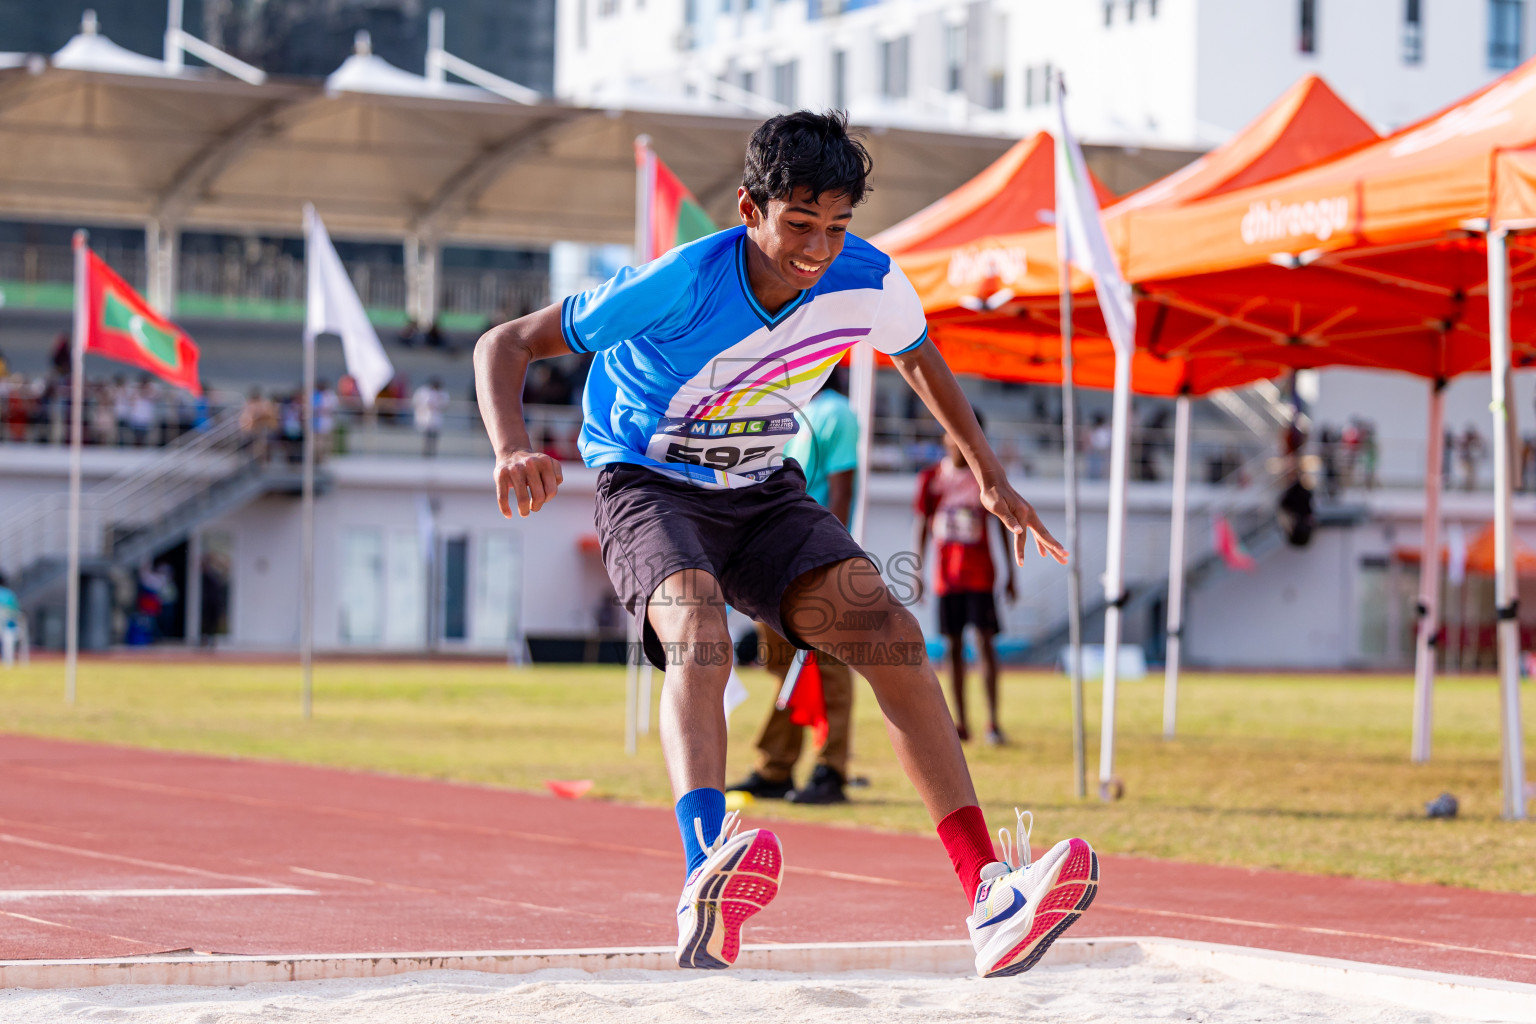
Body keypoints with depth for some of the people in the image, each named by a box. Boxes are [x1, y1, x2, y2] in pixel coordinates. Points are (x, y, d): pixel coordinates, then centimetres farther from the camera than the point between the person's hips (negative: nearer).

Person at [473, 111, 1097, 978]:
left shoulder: (870, 283, -15)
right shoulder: (682, 285, -28)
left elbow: (919, 357, 11)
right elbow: (506, 345, -23)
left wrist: (990, 476, 11)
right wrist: (514, 450, -42)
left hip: (764, 493, 5)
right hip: (649, 489, -5)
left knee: (893, 636, -16)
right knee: (699, 639, -35)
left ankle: (991, 901, -20)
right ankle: (708, 890, -57)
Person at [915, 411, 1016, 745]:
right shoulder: (931, 478, 5)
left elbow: (1003, 526, 8)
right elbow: (922, 526, 9)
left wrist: (1011, 573, 6)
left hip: (980, 574, -2)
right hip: (946, 576, 2)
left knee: (984, 642, -9)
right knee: (953, 646, 4)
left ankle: (992, 722, -10)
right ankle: (960, 723, 9)